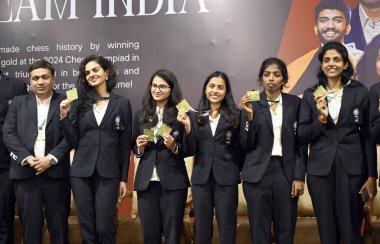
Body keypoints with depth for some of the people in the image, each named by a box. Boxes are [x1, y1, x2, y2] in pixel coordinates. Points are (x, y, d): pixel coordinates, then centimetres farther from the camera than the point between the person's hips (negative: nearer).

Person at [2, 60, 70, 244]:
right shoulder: (18, 103, 12)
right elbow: (8, 133, 4)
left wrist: (51, 159, -13)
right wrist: (27, 158, -10)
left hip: (56, 173, -1)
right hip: (25, 173, 2)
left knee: (59, 225, 7)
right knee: (30, 225, 7)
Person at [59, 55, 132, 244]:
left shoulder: (122, 103, 3)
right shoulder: (79, 104, 6)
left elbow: (125, 144, 4)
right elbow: (73, 142, 2)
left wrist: (124, 178, 2)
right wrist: (65, 116, -10)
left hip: (108, 174, -2)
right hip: (81, 173, 2)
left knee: (105, 227, -3)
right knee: (86, 228, 7)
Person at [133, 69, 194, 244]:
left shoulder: (180, 115, -3)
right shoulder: (141, 115, 9)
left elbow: (190, 151, -3)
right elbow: (133, 148, 17)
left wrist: (174, 147, -20)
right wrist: (139, 147, -4)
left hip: (173, 181, -3)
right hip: (146, 181, 3)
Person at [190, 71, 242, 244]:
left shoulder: (235, 115, 2)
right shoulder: (196, 116, 7)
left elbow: (242, 146, -3)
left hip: (226, 178, -2)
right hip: (201, 178, 2)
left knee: (227, 227, 5)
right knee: (202, 228, 10)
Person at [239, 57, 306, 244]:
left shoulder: (295, 103, 5)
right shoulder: (251, 103, 2)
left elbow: (300, 142, 5)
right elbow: (246, 144, -2)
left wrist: (300, 177, -2)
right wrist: (249, 115, -15)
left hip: (286, 171, 1)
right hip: (258, 173, -1)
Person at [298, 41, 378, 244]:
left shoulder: (360, 92, 3)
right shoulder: (310, 95, 6)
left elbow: (368, 136, 4)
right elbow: (302, 137, 3)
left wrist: (372, 175, 0)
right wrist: (321, 118, -14)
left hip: (352, 168, -1)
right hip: (320, 169, 1)